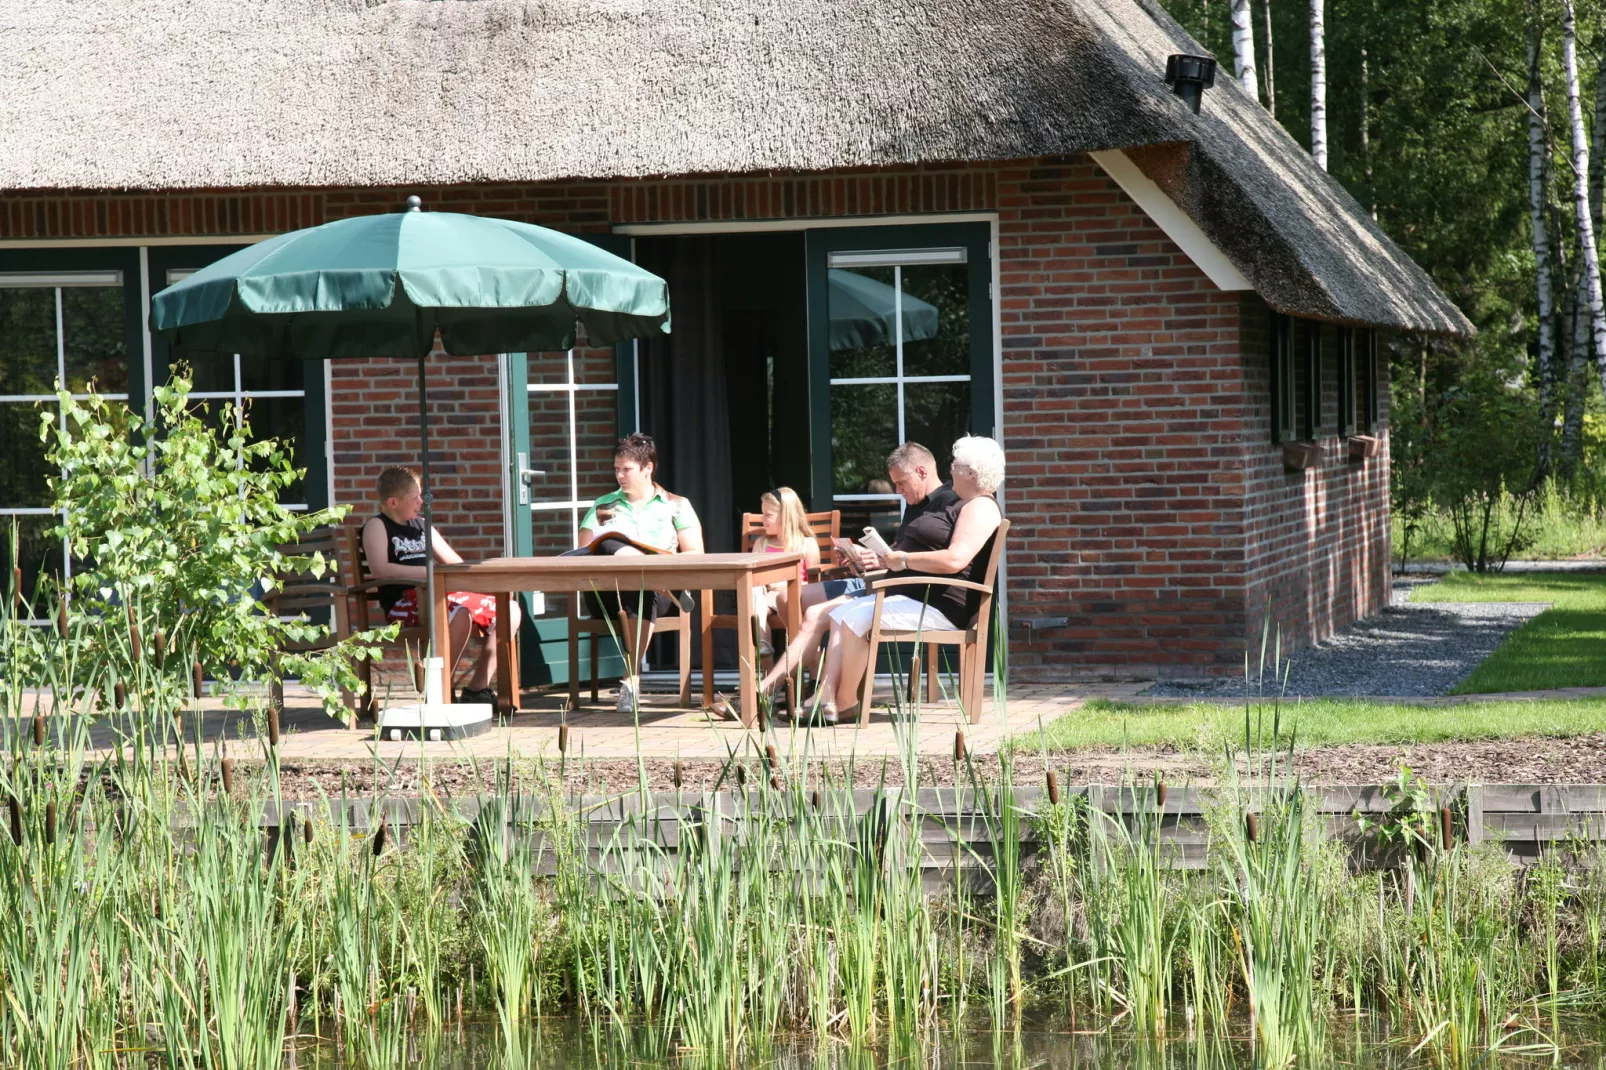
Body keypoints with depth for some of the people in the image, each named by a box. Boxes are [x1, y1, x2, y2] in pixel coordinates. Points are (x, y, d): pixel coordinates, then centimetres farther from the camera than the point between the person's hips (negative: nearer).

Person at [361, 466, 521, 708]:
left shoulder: (421, 525, 22)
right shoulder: (377, 526, -1)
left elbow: (455, 563, 26)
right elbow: (379, 569, -19)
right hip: (403, 603, -8)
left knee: (509, 609, 1)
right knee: (460, 614, -37)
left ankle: (477, 688, 1)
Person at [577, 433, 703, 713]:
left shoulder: (675, 506, 15)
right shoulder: (603, 506, 23)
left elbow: (694, 554, 6)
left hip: (659, 588, -1)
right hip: (606, 590, 1)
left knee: (641, 589, -40)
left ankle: (631, 679, -42)